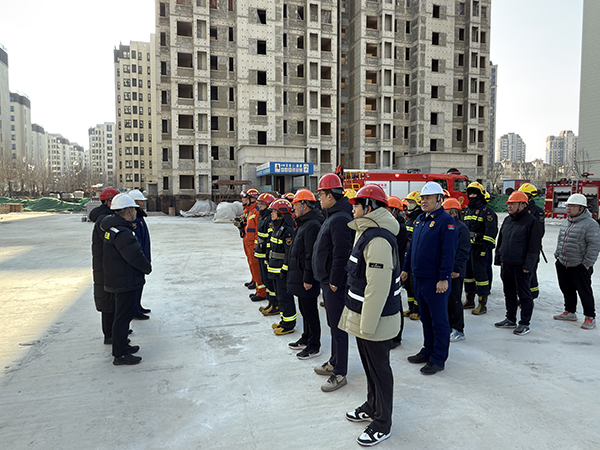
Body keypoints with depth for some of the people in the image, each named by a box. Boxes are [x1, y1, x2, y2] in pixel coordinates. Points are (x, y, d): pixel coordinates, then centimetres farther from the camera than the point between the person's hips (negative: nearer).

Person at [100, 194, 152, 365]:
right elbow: (135, 257, -24)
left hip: (117, 279, 11)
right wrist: (147, 268, -8)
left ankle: (122, 346, 36)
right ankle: (120, 355, 8)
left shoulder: (110, 226, 7)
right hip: (125, 282, -11)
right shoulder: (122, 233, -25)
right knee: (123, 316, -2)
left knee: (124, 314, 22)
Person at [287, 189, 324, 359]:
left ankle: (314, 346, 13)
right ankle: (306, 339, 35)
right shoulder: (304, 223, 14)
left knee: (310, 311, 1)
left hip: (307, 278, -10)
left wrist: (308, 278, -23)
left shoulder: (312, 225, -20)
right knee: (304, 309, 20)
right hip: (299, 275, 10)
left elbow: (312, 254, -24)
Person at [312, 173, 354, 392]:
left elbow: (341, 254, -25)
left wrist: (334, 281, -19)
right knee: (333, 324, 20)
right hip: (328, 281, 11)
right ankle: (334, 362, 35)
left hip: (335, 284, -11)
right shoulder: (332, 216, 13)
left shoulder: (340, 219, -21)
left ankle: (340, 374, 10)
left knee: (338, 327, -1)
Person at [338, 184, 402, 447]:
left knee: (379, 369, 6)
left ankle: (382, 424, 24)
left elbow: (378, 287, -28)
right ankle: (372, 407, 43)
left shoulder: (378, 240, -25)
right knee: (369, 365, 24)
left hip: (376, 319, -10)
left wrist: (368, 325, -23)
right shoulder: (367, 233, 10)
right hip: (364, 316, 10)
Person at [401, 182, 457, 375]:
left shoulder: (446, 221, -13)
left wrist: (444, 278, -20)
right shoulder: (420, 219, 13)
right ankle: (428, 350, 32)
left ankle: (438, 359, 13)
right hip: (419, 278, 8)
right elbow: (412, 246, 19)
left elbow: (448, 252, -18)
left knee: (439, 321, 3)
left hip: (435, 280, -8)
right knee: (425, 318, 18)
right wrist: (406, 268, 18)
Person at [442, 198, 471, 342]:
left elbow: (463, 252, -15)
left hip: (454, 272, -8)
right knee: (445, 299, 13)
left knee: (454, 301, -1)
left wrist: (456, 269, -18)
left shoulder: (461, 228, -10)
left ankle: (458, 331, 10)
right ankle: (448, 327, 24)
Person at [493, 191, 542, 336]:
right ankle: (510, 320, 28)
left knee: (524, 295, 2)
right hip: (506, 264, 8)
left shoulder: (531, 221, -10)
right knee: (509, 293, 16)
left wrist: (528, 265, -17)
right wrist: (498, 259, 15)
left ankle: (525, 324, 11)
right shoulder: (507, 220, 12)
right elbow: (500, 241, 19)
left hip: (521, 266, -7)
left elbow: (534, 246, -13)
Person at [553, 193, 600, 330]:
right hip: (562, 264, 7)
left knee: (584, 292, 3)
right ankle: (570, 312, 31)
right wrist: (558, 255, 17)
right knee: (567, 290, 16)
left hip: (580, 266, -7)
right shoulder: (565, 222, 11)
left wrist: (587, 264, -15)